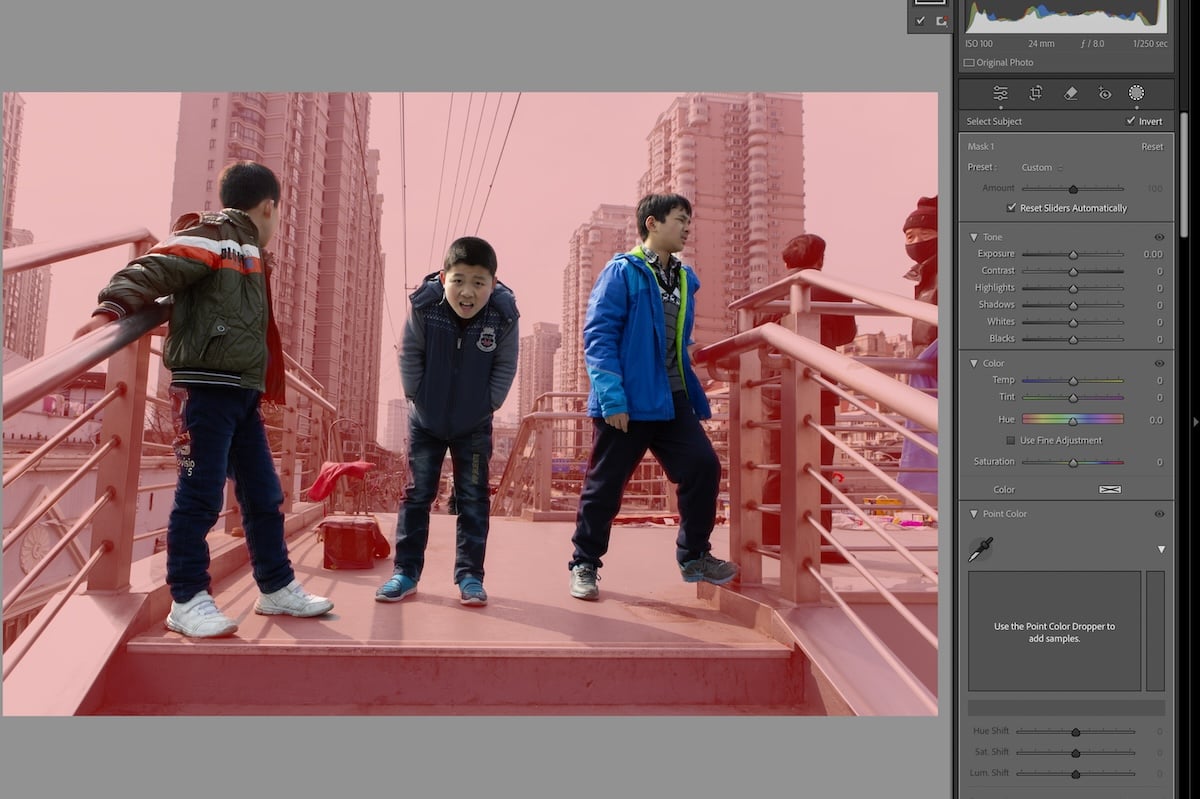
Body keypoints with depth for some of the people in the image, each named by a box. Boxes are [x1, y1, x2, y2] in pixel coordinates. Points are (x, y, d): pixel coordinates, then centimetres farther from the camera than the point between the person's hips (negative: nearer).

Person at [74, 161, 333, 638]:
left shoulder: (248, 254, 22)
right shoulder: (211, 236, -5)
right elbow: (152, 270, -18)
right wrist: (112, 309, -32)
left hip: (241, 391, 9)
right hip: (205, 386, -9)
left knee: (263, 494, 12)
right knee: (200, 496, -5)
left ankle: (277, 589, 22)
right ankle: (188, 601, 5)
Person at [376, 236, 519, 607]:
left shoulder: (504, 316, -20)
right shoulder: (424, 305, -20)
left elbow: (505, 367, -8)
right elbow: (410, 356, -7)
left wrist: (486, 405, -9)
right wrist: (417, 397, -6)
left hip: (474, 426, 0)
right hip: (426, 421, 0)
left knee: (473, 498, 4)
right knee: (417, 494, 6)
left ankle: (469, 574, 14)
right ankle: (406, 571, 17)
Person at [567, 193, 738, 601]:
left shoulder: (684, 278, 14)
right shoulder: (622, 272, -8)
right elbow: (598, 335, -14)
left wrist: (694, 394, 20)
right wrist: (612, 398, -20)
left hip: (673, 399, 6)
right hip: (628, 402, -6)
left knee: (703, 466, -2)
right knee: (605, 483, 3)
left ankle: (695, 556, 17)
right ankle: (584, 564, 20)